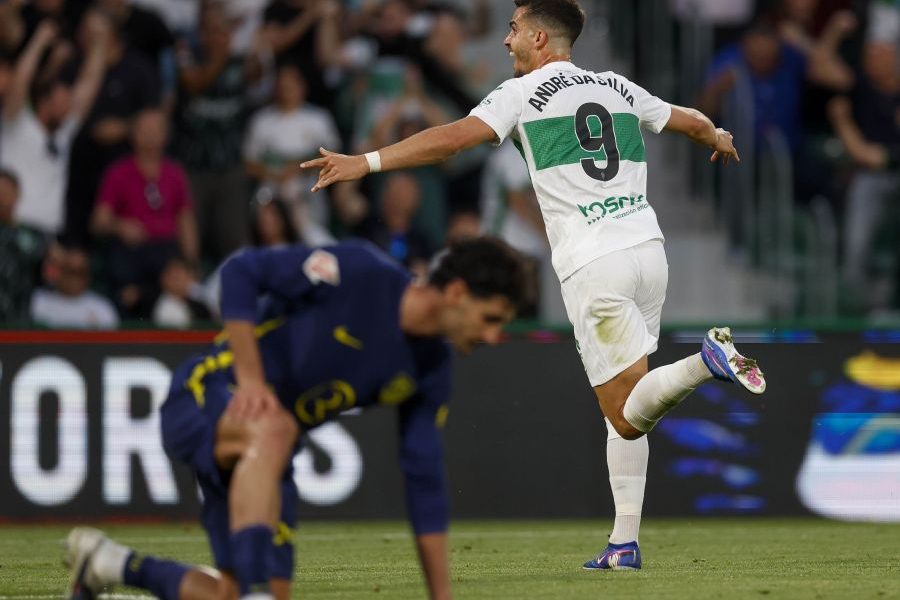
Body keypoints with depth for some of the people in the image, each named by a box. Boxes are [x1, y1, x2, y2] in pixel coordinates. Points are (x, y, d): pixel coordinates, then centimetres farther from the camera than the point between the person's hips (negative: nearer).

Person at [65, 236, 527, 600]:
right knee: (273, 429, -42)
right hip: (204, 399, -8)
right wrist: (251, 377, -25)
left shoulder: (431, 368, 3)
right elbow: (242, 272, -16)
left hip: (263, 456, 8)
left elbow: (424, 480, 7)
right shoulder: (360, 273, -17)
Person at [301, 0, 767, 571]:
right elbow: (692, 121, 32)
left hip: (593, 267, -6)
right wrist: (719, 137, 55)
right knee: (625, 414, 13)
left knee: (628, 416, -6)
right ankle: (625, 542, 7)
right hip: (648, 247, 6)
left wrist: (366, 162, -14)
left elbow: (453, 138, -13)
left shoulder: (523, 93, 1)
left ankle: (709, 358, -31)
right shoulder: (617, 88, 17)